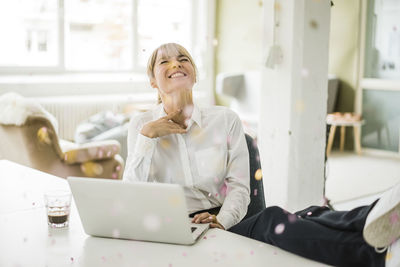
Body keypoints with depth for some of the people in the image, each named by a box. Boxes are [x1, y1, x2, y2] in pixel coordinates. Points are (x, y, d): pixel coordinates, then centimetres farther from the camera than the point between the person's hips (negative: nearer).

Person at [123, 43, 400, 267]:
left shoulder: (225, 120, 9)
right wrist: (146, 136, -8)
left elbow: (239, 187, 3)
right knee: (272, 218, -35)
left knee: (313, 215, -29)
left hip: (228, 223, 3)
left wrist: (222, 221, -16)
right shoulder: (141, 125, 9)